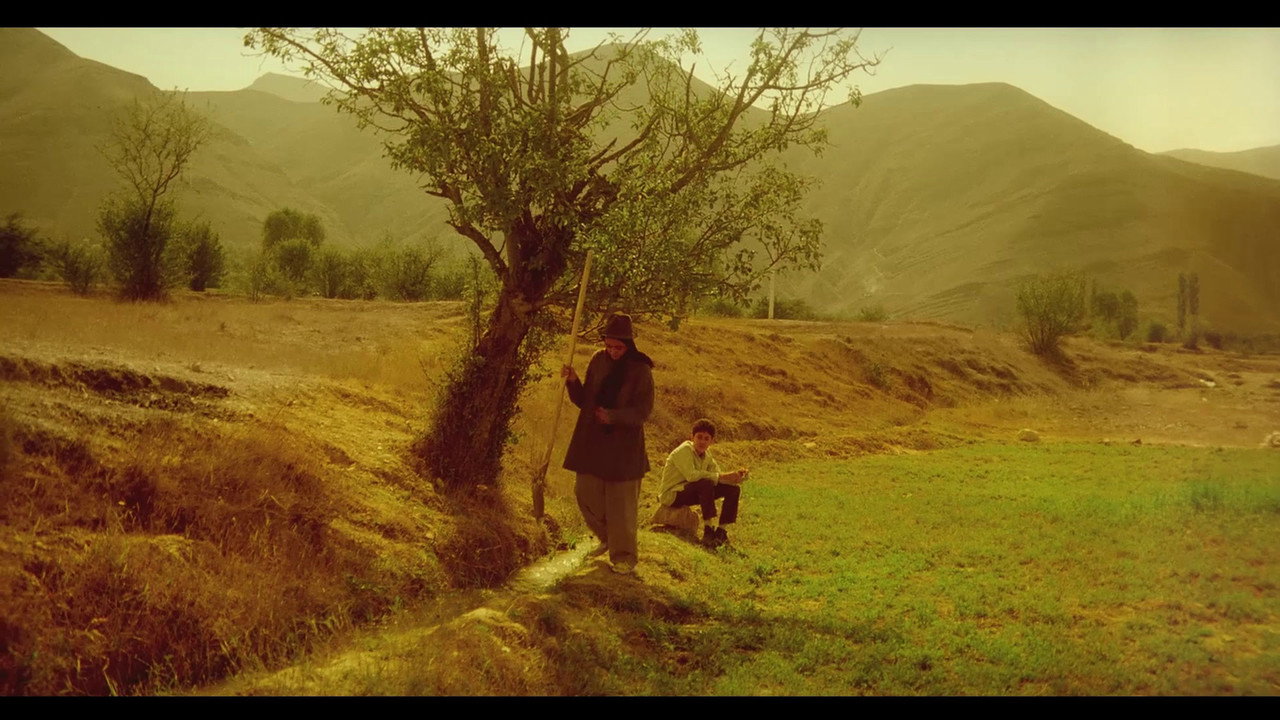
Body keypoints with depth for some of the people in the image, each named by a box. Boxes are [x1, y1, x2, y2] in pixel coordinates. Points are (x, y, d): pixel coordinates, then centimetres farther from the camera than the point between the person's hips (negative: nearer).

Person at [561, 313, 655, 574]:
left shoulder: (640, 370, -11)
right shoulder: (598, 361, 3)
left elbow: (643, 411, -12)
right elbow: (584, 400, 8)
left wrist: (613, 416, -26)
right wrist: (573, 382, -11)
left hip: (624, 445, -5)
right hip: (592, 441, 5)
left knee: (621, 502, 1)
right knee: (585, 493, 8)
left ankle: (624, 556, 14)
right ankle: (607, 538, 33)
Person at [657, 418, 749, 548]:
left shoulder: (706, 456, 7)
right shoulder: (683, 451, -19)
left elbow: (718, 476, 2)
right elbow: (691, 475, -34)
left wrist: (736, 476, -19)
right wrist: (720, 477, -32)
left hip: (693, 492, 9)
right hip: (672, 495, -8)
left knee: (733, 489, -2)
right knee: (706, 483, -36)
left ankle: (721, 530, -2)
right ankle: (708, 531, -33)